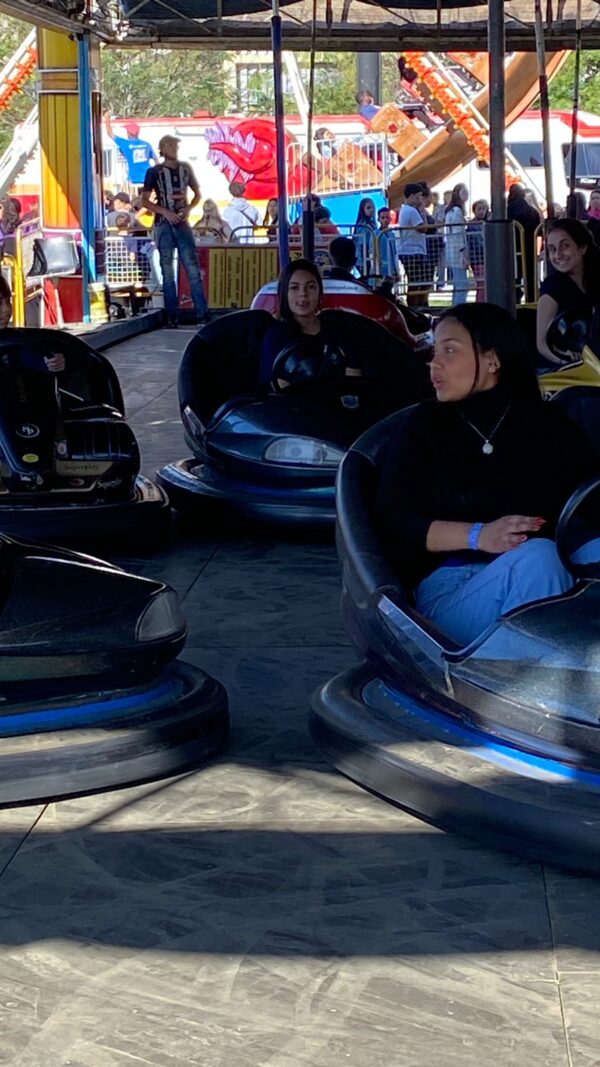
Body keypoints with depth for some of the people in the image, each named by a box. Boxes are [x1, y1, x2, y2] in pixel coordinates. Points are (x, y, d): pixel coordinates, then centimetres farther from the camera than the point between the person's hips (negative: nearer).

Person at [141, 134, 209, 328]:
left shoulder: (185, 168, 9)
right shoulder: (154, 172, 1)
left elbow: (197, 193, 17)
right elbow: (145, 201, 0)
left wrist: (189, 208, -1)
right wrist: (165, 212, -13)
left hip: (182, 223, 2)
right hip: (163, 225, -2)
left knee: (193, 269, -6)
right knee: (168, 272, 0)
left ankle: (202, 314, -7)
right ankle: (171, 317, 3)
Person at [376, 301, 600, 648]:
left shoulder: (546, 422, 16)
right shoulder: (424, 427, 15)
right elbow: (393, 521, 4)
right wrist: (478, 536, -12)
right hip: (450, 586, -1)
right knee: (536, 558, -34)